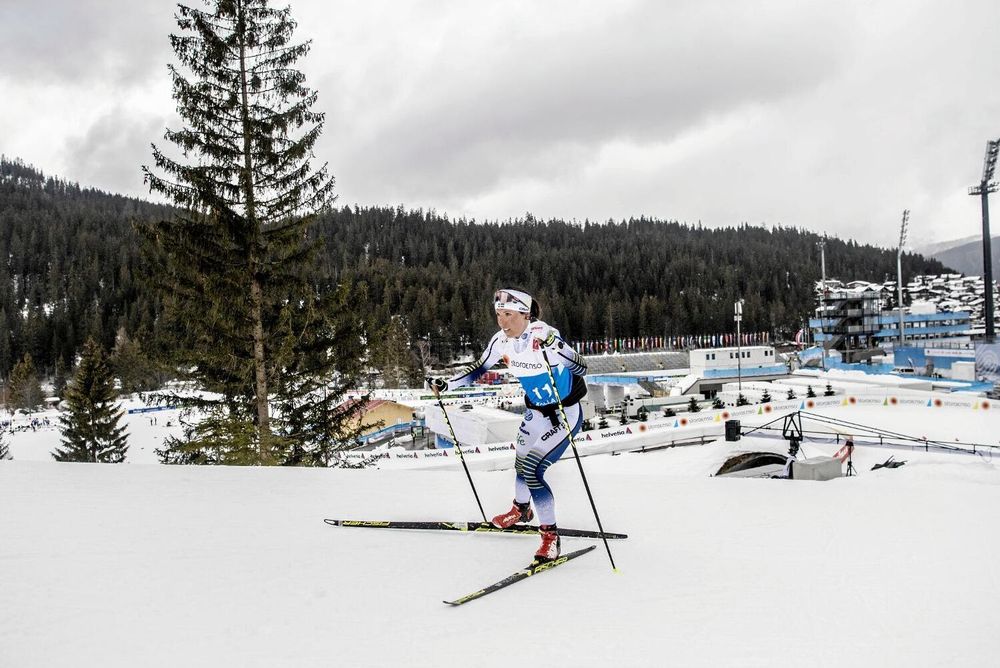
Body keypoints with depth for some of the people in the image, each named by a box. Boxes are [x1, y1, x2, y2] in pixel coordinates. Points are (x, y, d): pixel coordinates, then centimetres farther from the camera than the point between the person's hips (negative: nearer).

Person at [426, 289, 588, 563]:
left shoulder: (544, 336, -28)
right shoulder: (502, 340, -9)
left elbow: (581, 368, -29)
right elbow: (478, 368, 4)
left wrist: (555, 351, -47)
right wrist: (446, 384, -4)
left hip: (565, 413, -7)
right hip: (534, 413, 7)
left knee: (531, 471, -16)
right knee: (521, 465, 21)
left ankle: (550, 534, 0)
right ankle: (521, 510, 52)